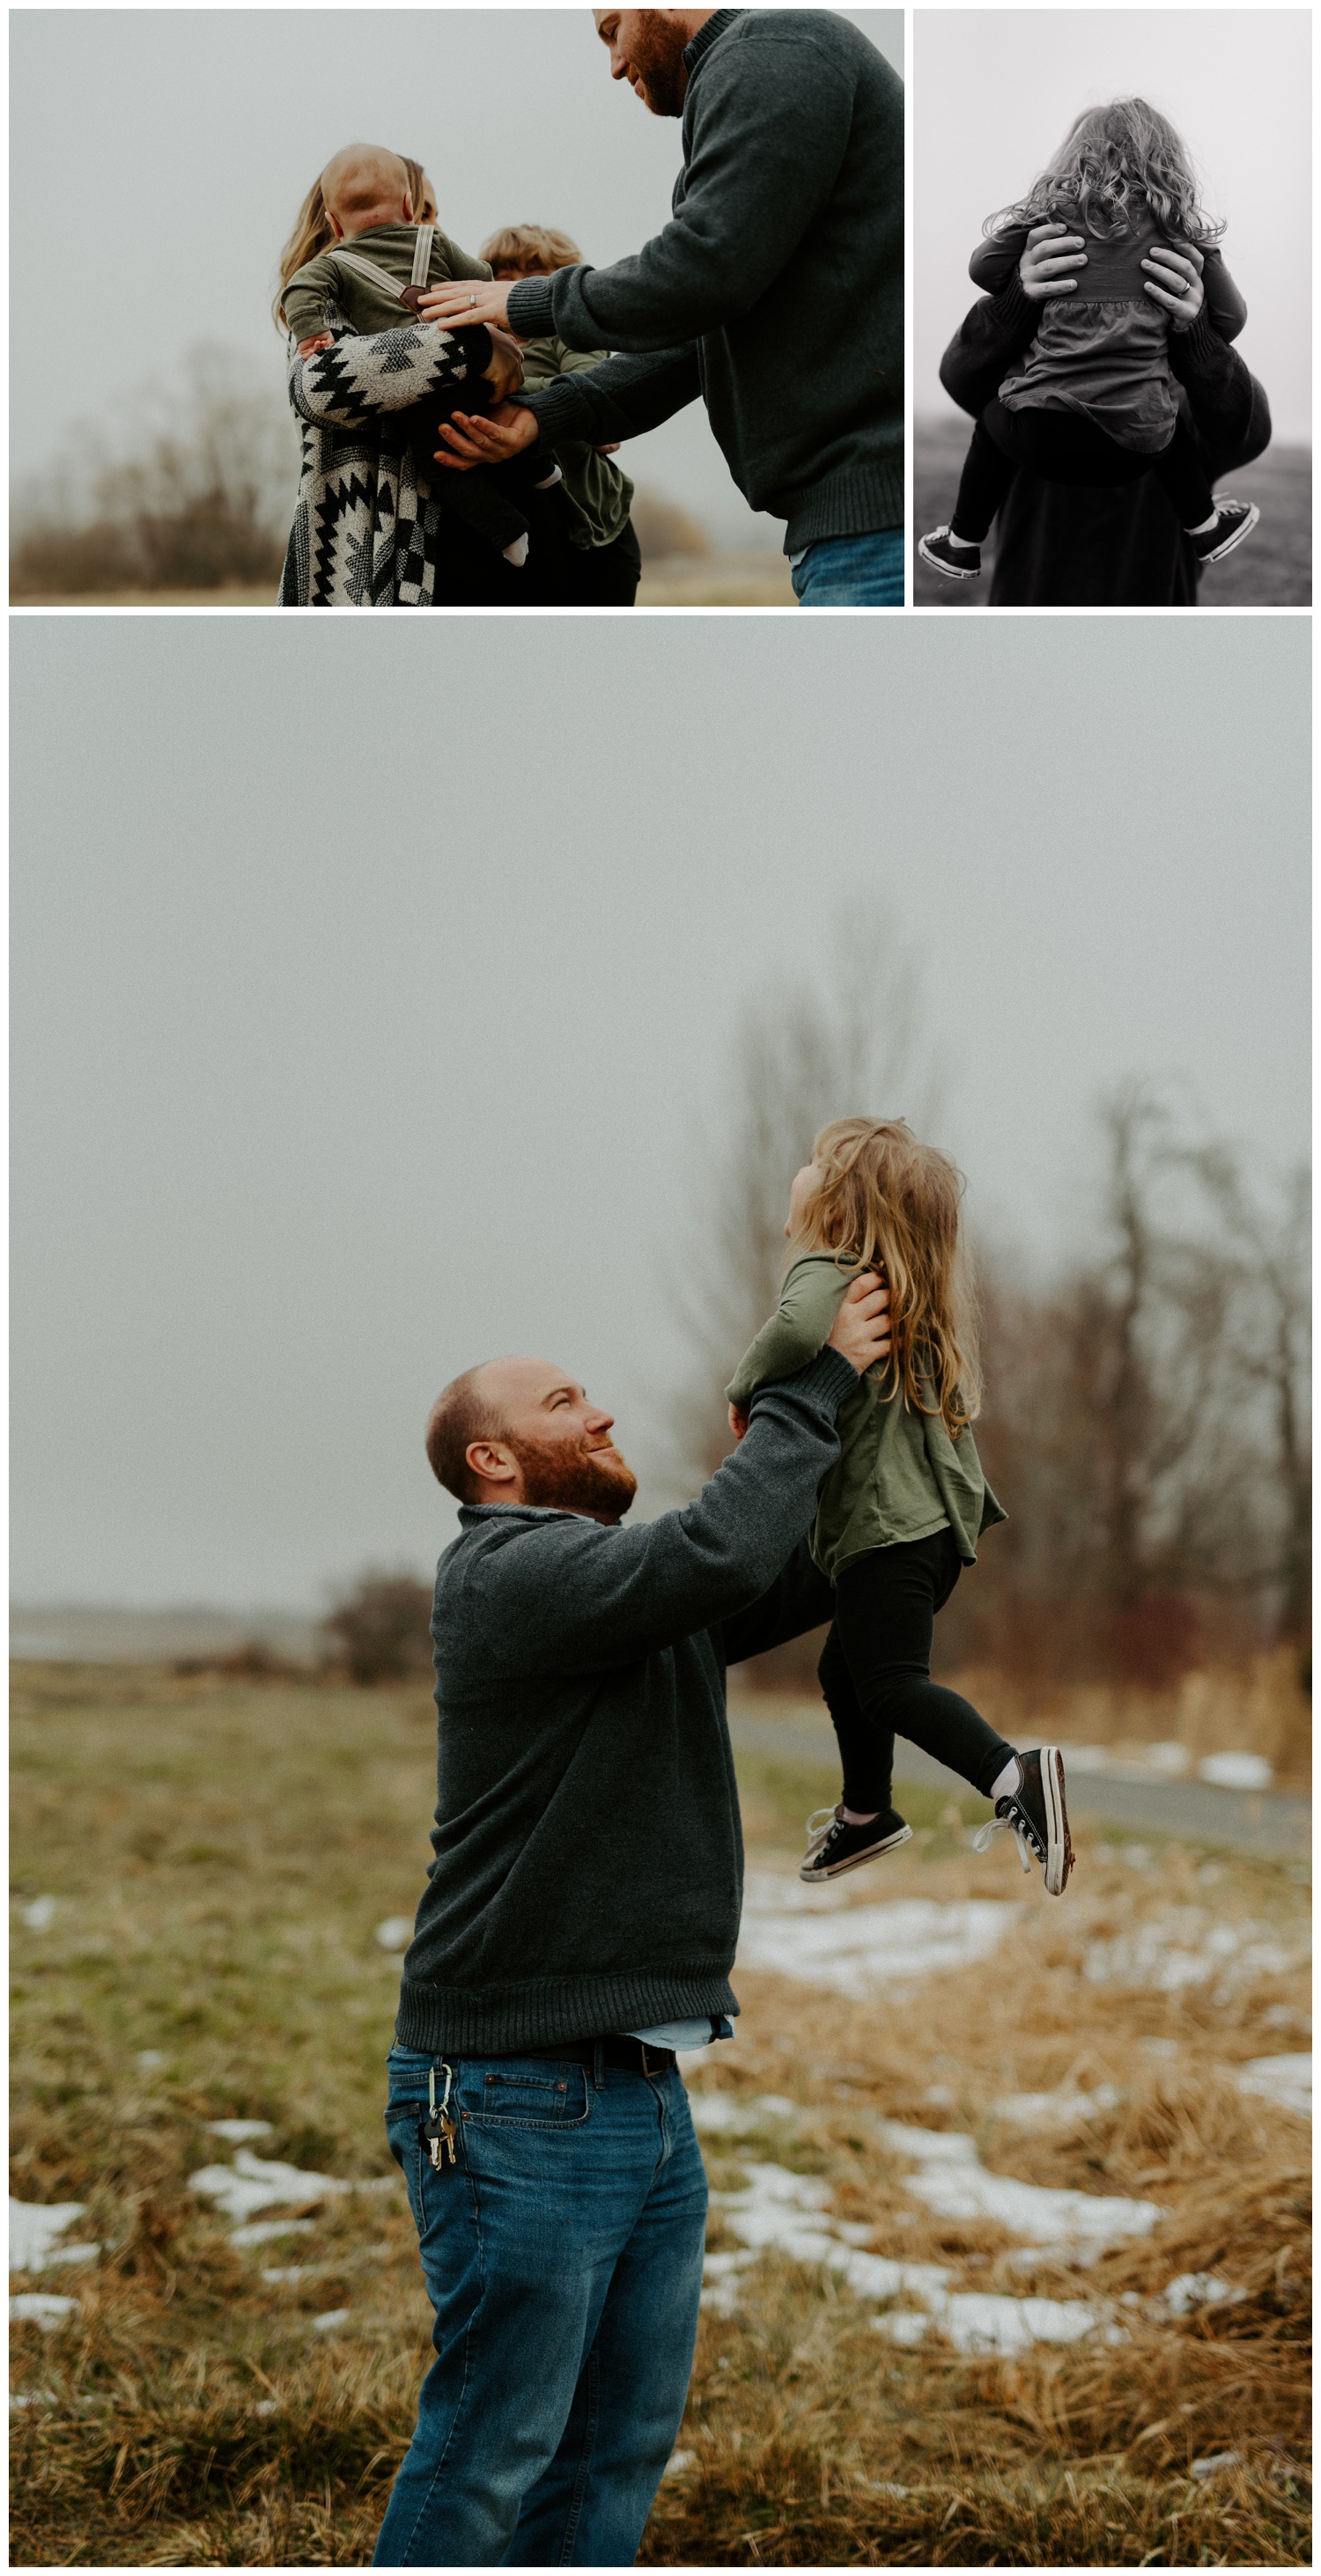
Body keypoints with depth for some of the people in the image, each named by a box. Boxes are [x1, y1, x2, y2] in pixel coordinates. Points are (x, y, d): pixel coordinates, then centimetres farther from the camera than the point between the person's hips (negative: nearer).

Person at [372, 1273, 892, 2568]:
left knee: (624, 2439, 15)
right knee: (491, 2449, -3)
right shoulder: (513, 1573, -13)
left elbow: (805, 1576, 22)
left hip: (643, 2092, 10)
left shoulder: (637, 1591, 17)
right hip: (521, 2106, -10)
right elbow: (722, 1551, -28)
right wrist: (819, 1384, -17)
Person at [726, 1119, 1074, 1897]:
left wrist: (746, 1390, -19)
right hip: (938, 1521, 10)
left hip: (887, 1526, -10)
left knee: (890, 1683, -14)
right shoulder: (901, 1292, 18)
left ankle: (1014, 1778, -29)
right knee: (846, 1668, 24)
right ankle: (866, 1814, 39)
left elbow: (799, 1328, -36)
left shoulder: (828, 1272, -14)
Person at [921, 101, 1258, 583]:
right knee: (1170, 425, 37)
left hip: (1042, 434, 0)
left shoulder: (1056, 206, 5)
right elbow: (1229, 318, 8)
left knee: (993, 420, 35)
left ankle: (962, 547, 42)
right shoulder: (1178, 225, 7)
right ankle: (1204, 529, 49)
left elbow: (984, 268, 7)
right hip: (1136, 444, 1)